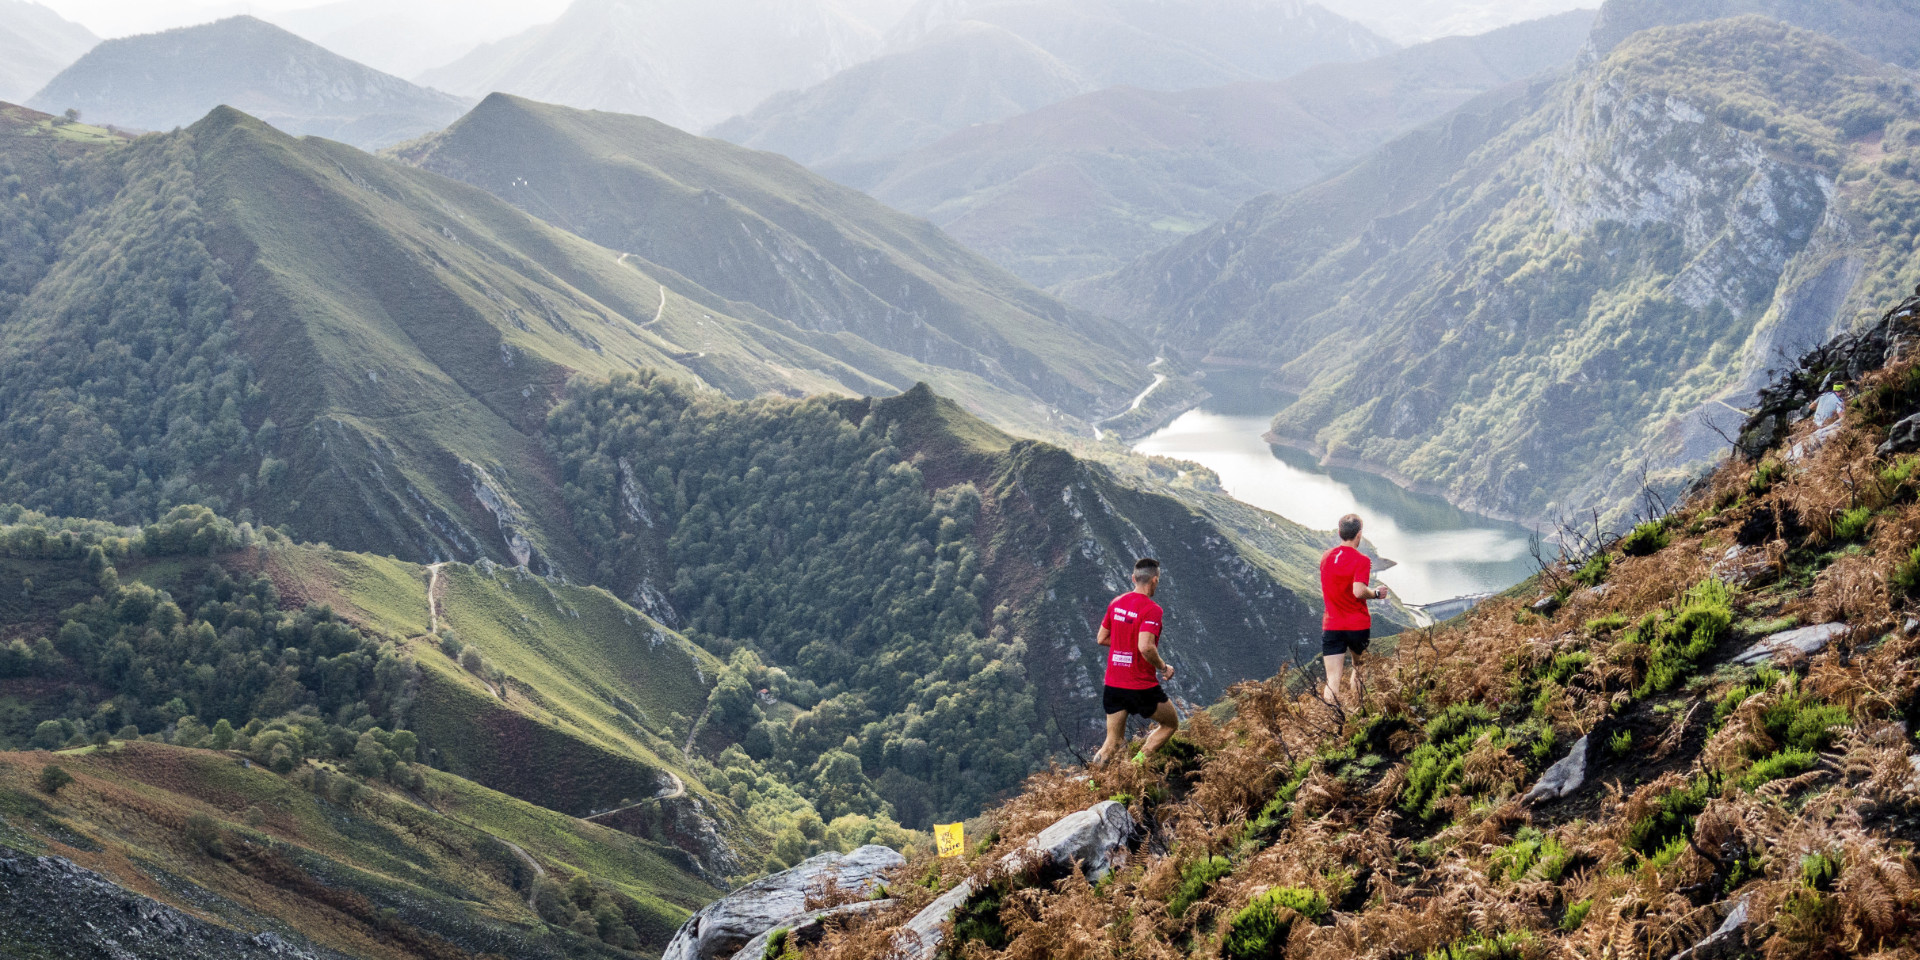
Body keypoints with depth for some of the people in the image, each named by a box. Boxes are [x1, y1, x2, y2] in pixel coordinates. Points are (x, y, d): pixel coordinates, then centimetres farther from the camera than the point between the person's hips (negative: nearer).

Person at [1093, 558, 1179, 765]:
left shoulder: (1116, 603, 7)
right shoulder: (1151, 609, -16)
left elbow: (1102, 639, 13)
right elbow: (1146, 647, -26)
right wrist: (1164, 667, -11)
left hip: (1112, 684, 6)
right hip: (1141, 686, -6)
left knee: (1113, 742, 12)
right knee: (1171, 723, 16)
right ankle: (1137, 763, 2)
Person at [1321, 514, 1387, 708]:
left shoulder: (1326, 558, 7)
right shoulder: (1361, 560, -11)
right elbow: (1358, 591, -24)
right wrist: (1376, 593, -3)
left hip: (1331, 626, 3)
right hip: (1358, 626, -3)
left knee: (1332, 681, -4)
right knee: (1359, 668, 23)